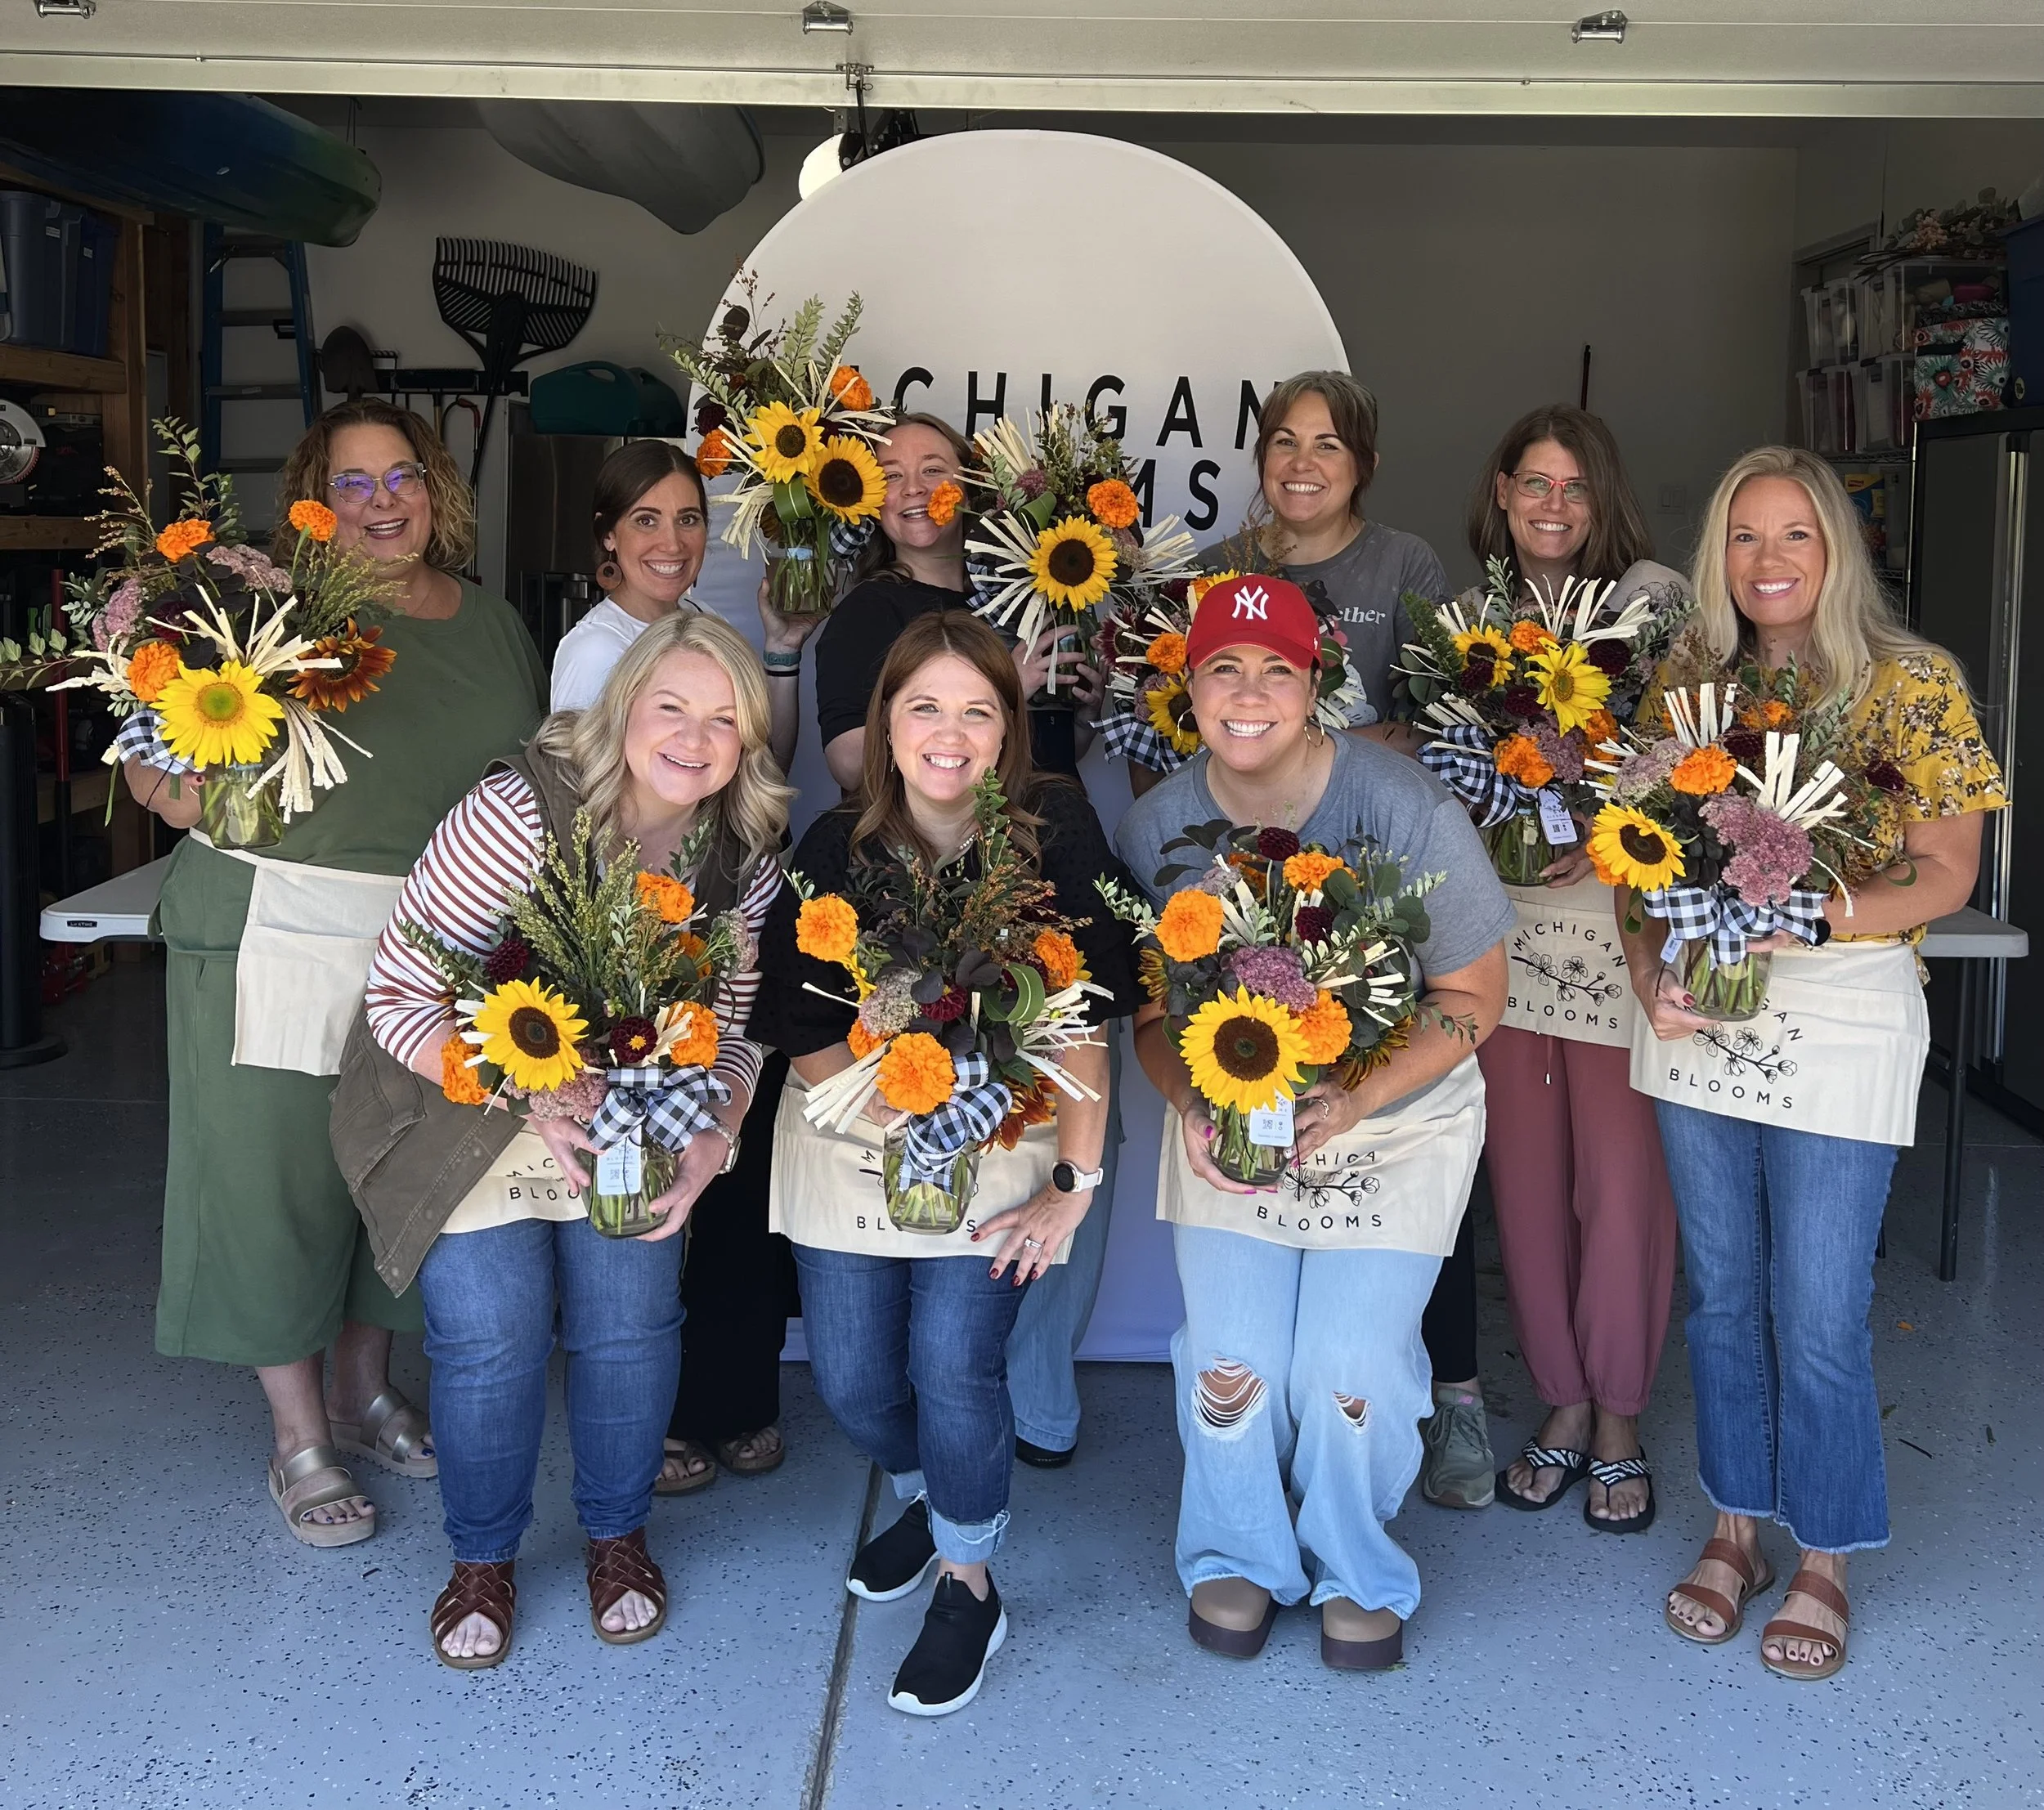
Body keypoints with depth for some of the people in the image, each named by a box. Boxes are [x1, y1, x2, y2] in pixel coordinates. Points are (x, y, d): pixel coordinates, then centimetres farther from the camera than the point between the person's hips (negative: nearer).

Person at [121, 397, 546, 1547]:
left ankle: (368, 1387, 36)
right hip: (281, 935, -4)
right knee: (279, 1173, 3)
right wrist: (187, 795, -25)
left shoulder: (496, 623, 12)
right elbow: (155, 762, -4)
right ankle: (299, 1438, 20)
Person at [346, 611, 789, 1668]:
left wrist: (712, 1141, -22)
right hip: (467, 1110, -3)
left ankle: (617, 1533, 28)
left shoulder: (745, 861, -12)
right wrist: (531, 1100, -36)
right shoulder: (516, 814, -27)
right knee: (492, 1333, -7)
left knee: (630, 1320, 0)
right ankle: (482, 1557, 20)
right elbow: (401, 999, -25)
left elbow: (730, 1027, -3)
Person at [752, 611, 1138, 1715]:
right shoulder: (836, 847, -9)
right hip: (850, 1146, 3)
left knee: (953, 1361, -14)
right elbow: (794, 1025, -7)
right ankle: (937, 1497, 39)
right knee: (851, 1381, 5)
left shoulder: (1054, 831, -14)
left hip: (1002, 1145, -2)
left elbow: (1085, 1020, -14)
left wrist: (1076, 1180, -16)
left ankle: (969, 1586, 12)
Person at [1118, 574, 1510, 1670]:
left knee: (1352, 1366, -8)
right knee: (1228, 1360, -3)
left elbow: (1472, 998, -10)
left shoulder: (1405, 809, -17)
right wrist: (1190, 1106, -17)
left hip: (1394, 1116, -2)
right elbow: (1152, 1008, 3)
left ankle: (1358, 1572, 23)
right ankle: (1239, 1558, 28)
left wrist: (1352, 1102, -23)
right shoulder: (1159, 824, -6)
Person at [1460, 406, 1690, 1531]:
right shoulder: (1472, 607, 11)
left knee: (1624, 1181, 0)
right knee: (1525, 1176, 9)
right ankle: (1563, 1405, 25)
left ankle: (1618, 1423, 18)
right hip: (1501, 928, 4)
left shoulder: (1658, 597, -1)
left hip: (1622, 924, -3)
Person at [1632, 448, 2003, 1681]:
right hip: (1700, 1025, 4)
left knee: (1820, 1317, 1)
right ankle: (1737, 1527, 30)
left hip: (1842, 1023, -4)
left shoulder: (1911, 683, -5)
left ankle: (1824, 1559, 20)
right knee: (1723, 1298, 13)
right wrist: (1652, 970, -9)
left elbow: (1946, 879, -6)